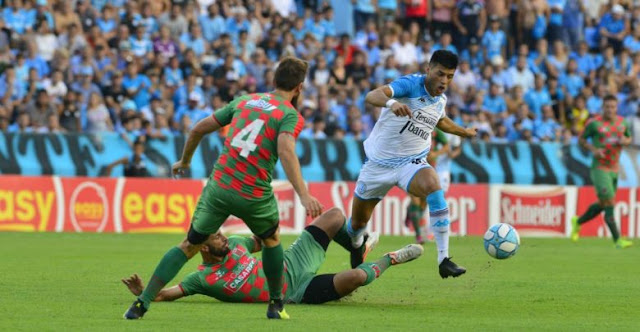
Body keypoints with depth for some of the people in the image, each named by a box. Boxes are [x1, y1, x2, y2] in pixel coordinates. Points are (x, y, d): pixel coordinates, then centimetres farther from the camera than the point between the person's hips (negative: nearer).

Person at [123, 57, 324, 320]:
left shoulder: (245, 100, 13)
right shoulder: (291, 115, -3)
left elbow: (199, 128, 16)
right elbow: (286, 151, -23)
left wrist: (184, 161, 32)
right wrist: (304, 195, -31)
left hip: (218, 187, 3)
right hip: (254, 195, -3)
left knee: (189, 246, 12)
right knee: (272, 240, 28)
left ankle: (142, 303, 2)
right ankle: (275, 305, 35)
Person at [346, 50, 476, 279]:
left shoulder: (440, 100, 1)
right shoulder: (410, 84, -19)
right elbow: (371, 96, -39)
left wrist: (464, 132, 38)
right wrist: (391, 103, -60)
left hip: (412, 163, 3)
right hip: (379, 163, -2)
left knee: (432, 185, -33)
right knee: (358, 222, 11)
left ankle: (444, 260, -36)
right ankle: (357, 245, 52)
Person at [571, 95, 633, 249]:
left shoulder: (622, 122, 5)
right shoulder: (594, 123, -9)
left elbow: (629, 138, 19)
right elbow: (581, 139, 1)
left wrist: (624, 141, -5)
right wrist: (593, 149, -16)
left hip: (614, 169, 6)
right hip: (599, 168, -6)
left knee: (602, 205, 16)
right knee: (609, 204, -14)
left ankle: (578, 221, 41)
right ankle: (618, 240, -13)